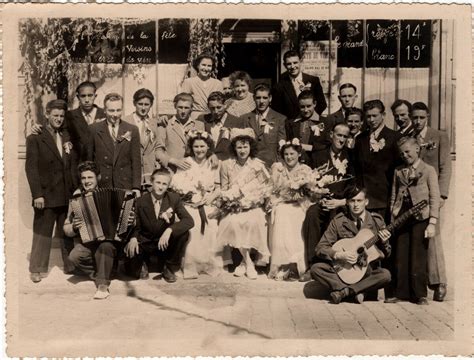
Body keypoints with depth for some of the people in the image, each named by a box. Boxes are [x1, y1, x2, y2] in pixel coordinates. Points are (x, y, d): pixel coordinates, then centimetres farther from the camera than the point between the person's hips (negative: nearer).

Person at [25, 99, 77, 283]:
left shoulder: (68, 137, 11)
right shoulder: (35, 138, -4)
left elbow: (74, 164, 12)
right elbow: (31, 168, -8)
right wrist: (37, 194, -14)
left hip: (68, 194, 4)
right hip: (46, 194, -4)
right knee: (42, 233, 5)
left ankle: (70, 265, 22)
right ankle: (36, 269, 16)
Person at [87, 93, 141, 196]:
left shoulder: (132, 130, 5)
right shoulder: (93, 129, 4)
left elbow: (136, 161, 4)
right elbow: (88, 160, 6)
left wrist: (136, 187, -3)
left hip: (125, 187, 0)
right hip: (100, 186, 0)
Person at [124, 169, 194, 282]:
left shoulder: (174, 198, -7)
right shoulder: (141, 201, -6)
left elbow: (189, 221, -19)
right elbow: (136, 226, -2)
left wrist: (169, 230, -34)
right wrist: (133, 238, -26)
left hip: (165, 243, 1)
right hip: (145, 242, -1)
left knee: (183, 233, -29)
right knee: (131, 269, -27)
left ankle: (169, 268, -5)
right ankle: (143, 263, 14)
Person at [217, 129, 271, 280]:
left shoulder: (258, 165, 3)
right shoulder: (226, 165, 6)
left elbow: (264, 189, 2)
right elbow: (223, 190, 9)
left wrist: (250, 201, -12)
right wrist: (231, 200, -10)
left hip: (253, 207, -1)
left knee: (253, 222, -29)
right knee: (233, 222, -27)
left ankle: (245, 261, -7)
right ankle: (248, 262, -11)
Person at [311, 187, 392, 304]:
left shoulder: (377, 221, 0)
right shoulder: (338, 221, -4)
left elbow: (385, 254, 3)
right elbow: (320, 248, -6)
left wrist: (383, 243, -19)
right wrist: (339, 255, -23)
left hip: (368, 271, 0)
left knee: (385, 274, -31)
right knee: (316, 269, -23)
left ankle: (344, 291, -22)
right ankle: (357, 291, -24)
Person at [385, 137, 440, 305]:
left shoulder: (428, 170, 2)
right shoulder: (398, 171, 14)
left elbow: (434, 198, -3)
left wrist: (432, 223, -9)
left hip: (420, 217, -4)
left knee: (418, 258, -2)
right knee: (400, 257, 6)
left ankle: (420, 295, 9)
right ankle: (401, 293, 15)